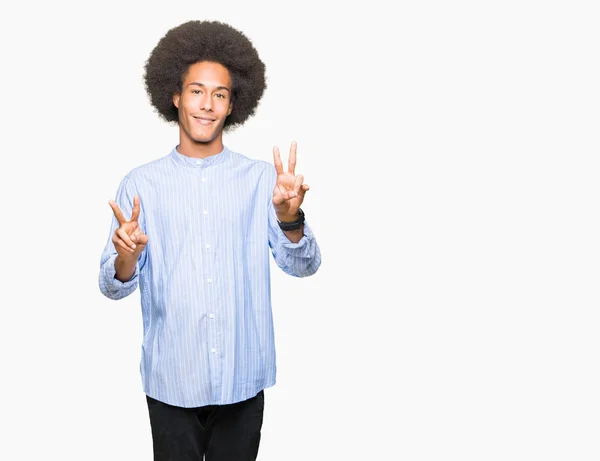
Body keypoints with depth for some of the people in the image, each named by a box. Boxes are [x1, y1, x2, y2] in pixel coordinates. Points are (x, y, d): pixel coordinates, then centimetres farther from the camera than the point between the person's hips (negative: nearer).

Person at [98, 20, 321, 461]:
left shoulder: (261, 178, -2)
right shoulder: (141, 183, -3)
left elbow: (303, 265, -7)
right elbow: (113, 286, -3)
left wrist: (289, 218, -27)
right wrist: (126, 259, -26)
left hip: (243, 378, 1)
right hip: (171, 380, 0)